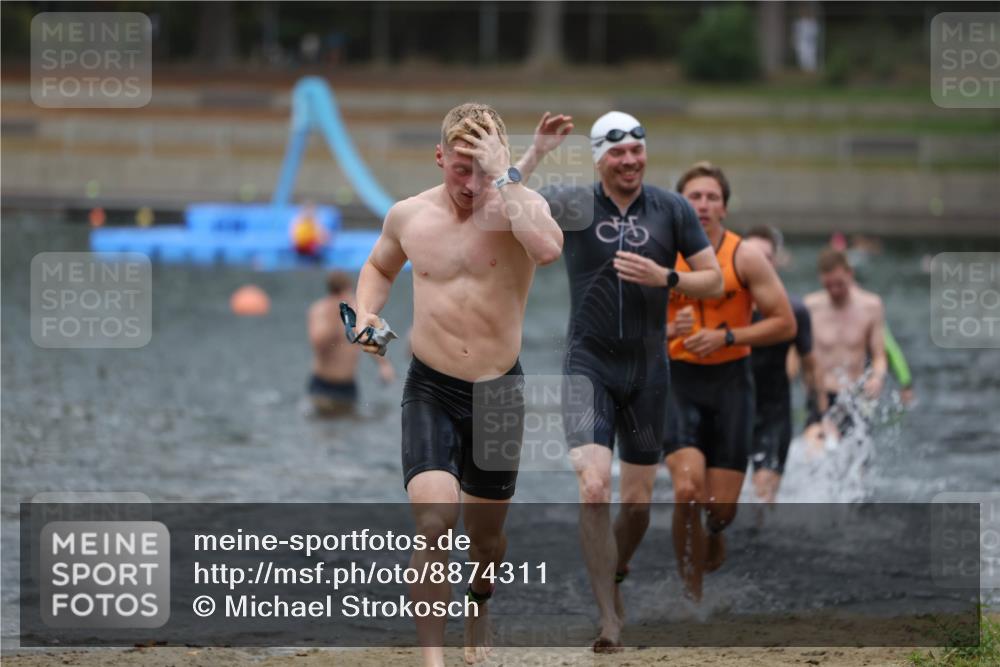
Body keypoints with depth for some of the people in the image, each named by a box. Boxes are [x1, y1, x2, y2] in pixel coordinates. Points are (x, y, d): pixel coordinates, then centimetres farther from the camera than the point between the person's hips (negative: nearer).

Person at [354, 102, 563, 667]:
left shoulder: (519, 207, -11)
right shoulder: (409, 216, -1)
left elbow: (548, 249, -36)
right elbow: (380, 267, 22)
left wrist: (502, 176, -33)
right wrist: (367, 313, 1)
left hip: (499, 392, 0)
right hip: (431, 391, 0)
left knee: (487, 532, 16)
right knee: (434, 522, -21)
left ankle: (481, 608, 49)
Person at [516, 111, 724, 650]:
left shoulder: (672, 209, 1)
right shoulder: (572, 205, -3)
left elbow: (714, 281, 3)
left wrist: (664, 278, -14)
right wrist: (535, 153, -20)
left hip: (647, 369, 2)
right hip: (588, 367, -2)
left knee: (637, 500, 11)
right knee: (594, 489, -18)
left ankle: (613, 579, 40)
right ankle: (609, 619, -14)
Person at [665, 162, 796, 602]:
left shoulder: (745, 258, -5)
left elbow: (785, 323, -5)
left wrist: (727, 337, -16)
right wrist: (671, 330, -16)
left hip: (730, 382, 0)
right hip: (679, 381, 0)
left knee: (722, 505, 0)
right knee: (687, 490, -20)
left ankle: (714, 534, 39)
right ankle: (692, 595, -8)